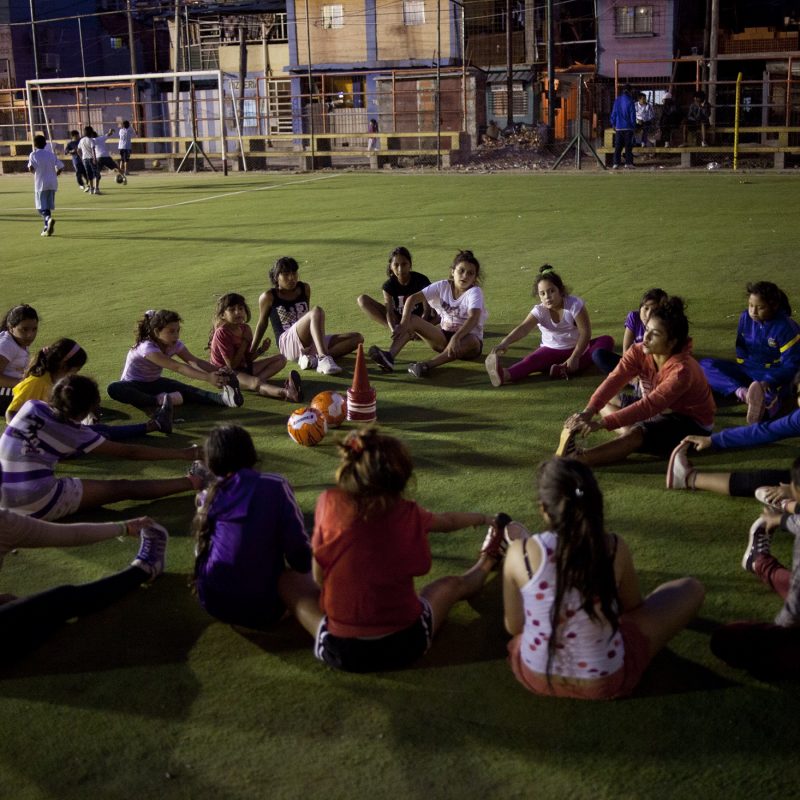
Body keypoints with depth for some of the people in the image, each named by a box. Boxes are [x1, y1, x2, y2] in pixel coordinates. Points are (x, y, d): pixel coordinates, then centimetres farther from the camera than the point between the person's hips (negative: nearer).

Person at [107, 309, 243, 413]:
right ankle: (159, 400, -51)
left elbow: (194, 361, -23)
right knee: (113, 389, -41)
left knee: (188, 389, -24)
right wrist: (208, 378, -49)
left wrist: (218, 371, -41)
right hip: (134, 384, -5)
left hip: (155, 383, 5)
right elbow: (178, 367, -40)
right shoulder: (147, 348, -31)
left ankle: (223, 397, -46)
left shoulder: (175, 345, -10)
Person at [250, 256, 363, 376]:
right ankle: (323, 358, -51)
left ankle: (314, 358, -30)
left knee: (357, 337, -11)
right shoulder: (269, 297, 2)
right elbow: (262, 324, 11)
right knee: (317, 311, -32)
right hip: (287, 343, -6)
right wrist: (252, 352, 12)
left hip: (308, 344, 6)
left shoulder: (305, 289, 14)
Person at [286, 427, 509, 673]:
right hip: (404, 646, 1)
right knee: (453, 584, 29)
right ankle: (487, 562, 59)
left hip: (340, 651, -1)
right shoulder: (409, 515, -4)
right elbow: (449, 521, 18)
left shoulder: (330, 503, -10)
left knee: (288, 581, 22)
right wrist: (482, 519, 40)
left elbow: (318, 577, -2)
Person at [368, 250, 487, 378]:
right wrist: (404, 323, -28)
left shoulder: (475, 292, -16)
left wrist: (456, 337, -50)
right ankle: (390, 356, -36)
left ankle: (428, 364, -53)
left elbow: (474, 318, -35)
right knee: (412, 319, -13)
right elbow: (412, 298, -11)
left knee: (470, 342, -41)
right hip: (444, 337, 5)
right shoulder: (442, 286, -3)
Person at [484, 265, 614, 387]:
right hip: (552, 350, 0)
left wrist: (575, 357, -30)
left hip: (578, 348, 0)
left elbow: (585, 332, -20)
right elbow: (523, 328, -31)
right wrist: (505, 342, -51)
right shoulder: (539, 310, -13)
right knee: (533, 359, -29)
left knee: (607, 341, -25)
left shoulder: (574, 304, -18)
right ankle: (505, 375, -62)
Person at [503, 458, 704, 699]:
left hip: (534, 676, 2)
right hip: (606, 681, -2)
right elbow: (633, 607, 2)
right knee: (692, 589, 15)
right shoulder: (615, 548, -17)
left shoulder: (520, 553, -18)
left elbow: (513, 627, -4)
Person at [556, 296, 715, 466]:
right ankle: (631, 432, -18)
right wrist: (589, 411, -43)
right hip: (662, 412, 8)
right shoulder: (639, 352, -13)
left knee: (635, 436, -35)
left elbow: (649, 405, -39)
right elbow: (614, 380, -26)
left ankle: (572, 461, -43)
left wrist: (602, 423, -46)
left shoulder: (681, 370, -31)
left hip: (691, 422, -8)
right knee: (605, 403, 3)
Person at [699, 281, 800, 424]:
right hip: (747, 370, 6)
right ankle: (741, 391, -37)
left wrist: (769, 382, -32)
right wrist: (742, 368, -1)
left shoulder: (786, 327, -16)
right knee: (705, 364, -14)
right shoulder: (746, 317, -1)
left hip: (773, 375, -6)